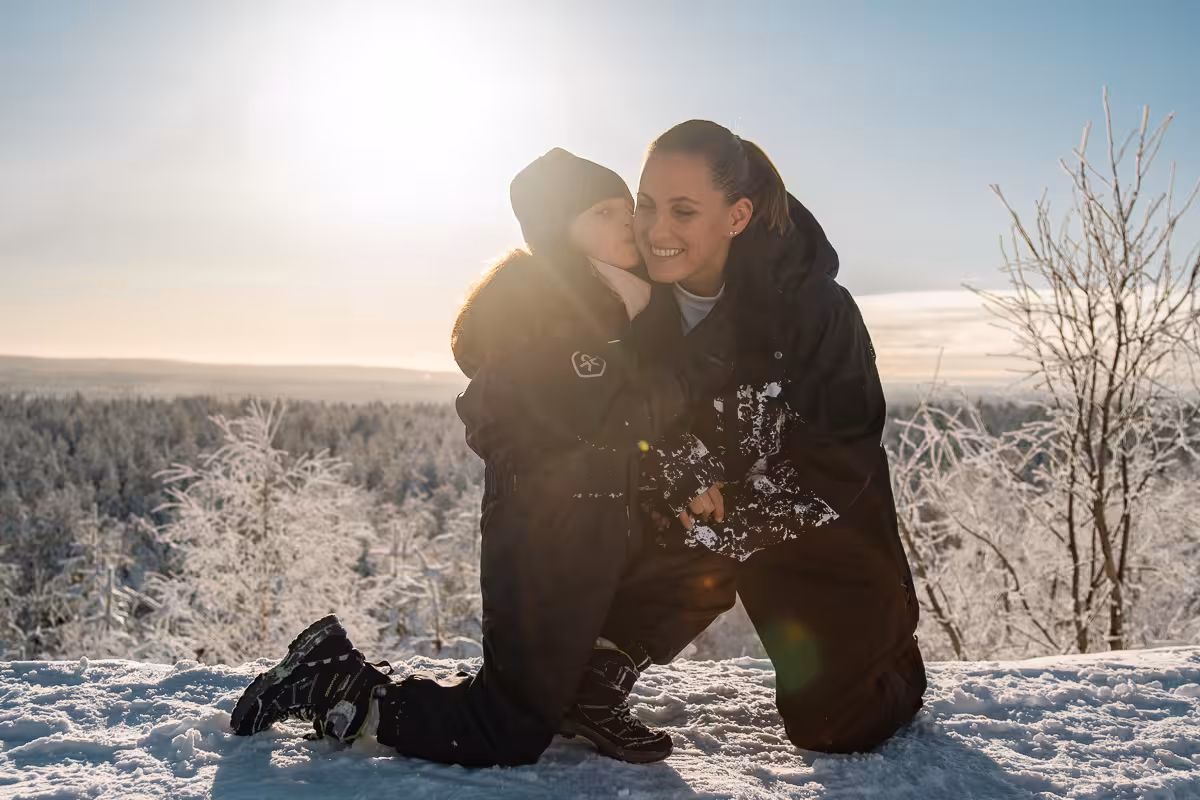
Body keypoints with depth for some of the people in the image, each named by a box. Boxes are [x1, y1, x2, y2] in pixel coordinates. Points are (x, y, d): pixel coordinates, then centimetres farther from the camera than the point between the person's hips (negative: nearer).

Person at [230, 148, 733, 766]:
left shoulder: (617, 301, 11)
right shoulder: (532, 306, -16)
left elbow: (651, 410, 16)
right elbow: (614, 422, -26)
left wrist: (688, 469, -1)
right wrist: (716, 352, -24)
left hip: (602, 527, 9)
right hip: (541, 536, -9)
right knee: (510, 737, -5)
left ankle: (589, 690, 16)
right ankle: (332, 687, 10)